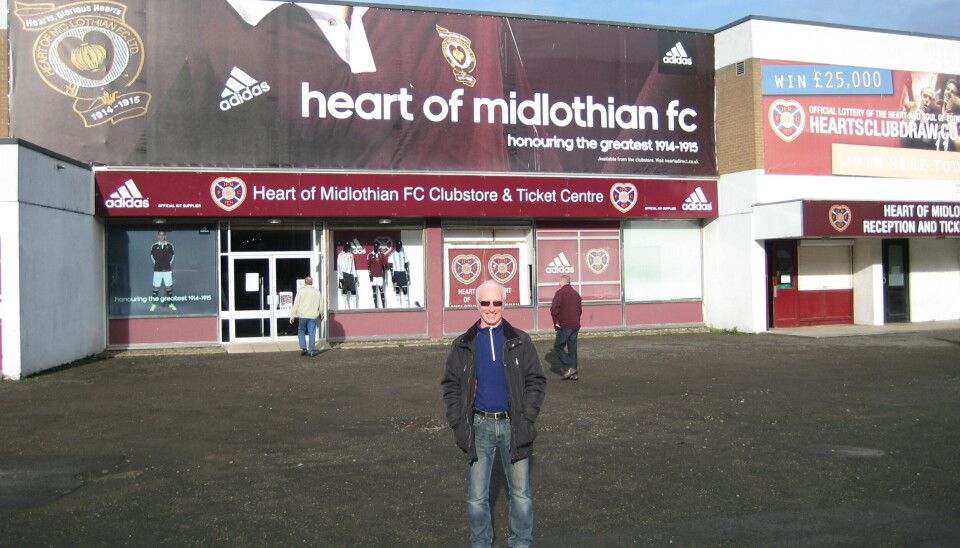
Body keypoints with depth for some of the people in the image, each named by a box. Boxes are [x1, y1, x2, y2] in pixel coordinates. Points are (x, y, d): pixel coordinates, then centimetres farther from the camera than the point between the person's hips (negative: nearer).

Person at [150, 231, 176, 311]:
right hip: (157, 270, 0)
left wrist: (169, 264, 8)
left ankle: (170, 304, 9)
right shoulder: (154, 246, 2)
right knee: (156, 287, 0)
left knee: (169, 286, 2)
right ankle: (154, 304, 7)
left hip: (167, 269, 0)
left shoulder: (170, 246, 3)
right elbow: (152, 256, 14)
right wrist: (156, 264, 9)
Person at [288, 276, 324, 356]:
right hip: (313, 316, 2)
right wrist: (321, 315, 28)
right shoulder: (317, 292, 7)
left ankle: (303, 348, 0)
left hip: (302, 315, -2)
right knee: (312, 333, 6)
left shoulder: (301, 291, -2)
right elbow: (321, 305, 12)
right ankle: (311, 351, 6)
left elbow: (296, 304, -5)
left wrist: (292, 316, -2)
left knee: (301, 331, 14)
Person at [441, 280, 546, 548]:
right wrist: (458, 424, -4)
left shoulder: (520, 341, 2)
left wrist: (526, 419, -8)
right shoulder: (463, 345, 3)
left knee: (521, 493, 8)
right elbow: (451, 385, 5)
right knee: (476, 497, 7)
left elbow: (536, 381, 2)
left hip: (513, 425, 0)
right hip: (479, 427, 0)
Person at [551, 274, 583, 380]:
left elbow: (554, 307, -20)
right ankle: (574, 373, 9)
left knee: (558, 347, 1)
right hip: (575, 326, 7)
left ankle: (569, 368, -11)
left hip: (564, 325, -7)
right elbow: (580, 309, 23)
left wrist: (556, 321, -11)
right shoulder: (576, 293, 15)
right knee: (572, 349, 10)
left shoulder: (560, 292, -7)